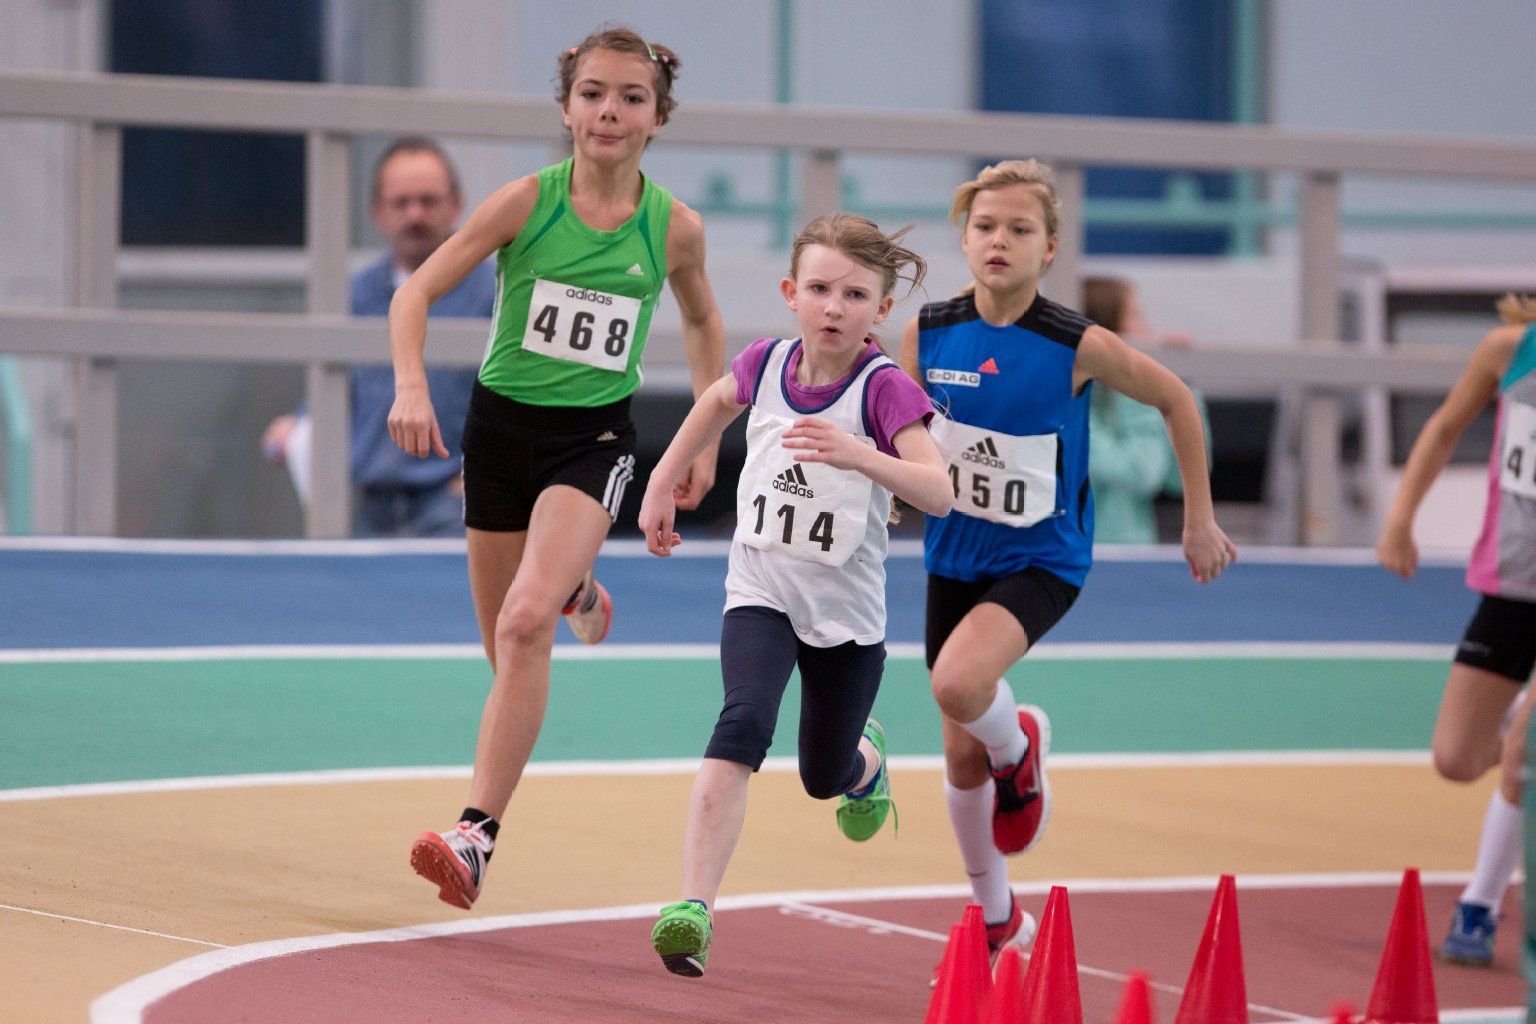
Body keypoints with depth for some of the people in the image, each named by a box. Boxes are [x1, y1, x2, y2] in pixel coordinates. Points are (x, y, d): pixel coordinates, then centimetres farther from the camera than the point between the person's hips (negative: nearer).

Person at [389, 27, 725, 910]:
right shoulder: (526, 202, -9)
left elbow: (704, 324, 16)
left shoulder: (675, 229, -5)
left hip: (594, 438, -2)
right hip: (503, 424, 2)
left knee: (526, 623, -24)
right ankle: (577, 590, 53)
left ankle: (478, 836, -25)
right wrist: (412, 387, -22)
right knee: (508, 650, 13)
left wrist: (706, 441, 14)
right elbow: (418, 291, -6)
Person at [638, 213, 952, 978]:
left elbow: (938, 494, -33)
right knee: (743, 725, -26)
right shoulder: (767, 364, -6)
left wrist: (856, 455, -48)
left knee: (825, 778, 16)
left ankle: (866, 758, 56)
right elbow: (719, 400, 20)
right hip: (762, 591, 1)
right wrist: (662, 483, 21)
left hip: (847, 610, -1)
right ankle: (693, 911, -33)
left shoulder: (884, 390, -18)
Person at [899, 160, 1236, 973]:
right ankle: (997, 919, 35)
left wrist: (1199, 520, 3)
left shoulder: (1079, 347, -17)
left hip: (1041, 561, -4)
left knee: (958, 684, -32)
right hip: (954, 559, 4)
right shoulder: (928, 333, -8)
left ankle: (1019, 749, 5)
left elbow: (1176, 401, -1)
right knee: (961, 755, 12)